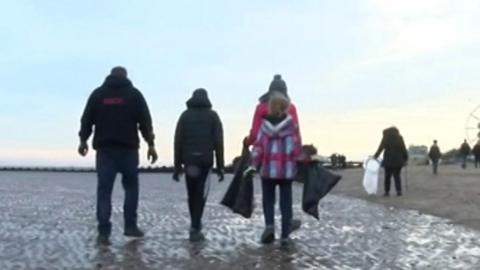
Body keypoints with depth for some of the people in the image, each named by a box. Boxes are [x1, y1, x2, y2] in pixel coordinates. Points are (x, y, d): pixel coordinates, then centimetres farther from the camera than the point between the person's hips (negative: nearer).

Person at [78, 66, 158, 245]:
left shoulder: (97, 94, 8)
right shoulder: (134, 93, 4)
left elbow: (87, 119, 7)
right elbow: (145, 121, -2)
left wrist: (83, 140, 18)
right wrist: (151, 144, 1)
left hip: (104, 149, 1)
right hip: (128, 149, -1)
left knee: (104, 190, 1)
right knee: (131, 187, 14)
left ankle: (103, 232, -4)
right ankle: (130, 226, 10)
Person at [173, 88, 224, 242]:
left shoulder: (185, 115, 11)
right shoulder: (212, 116, 7)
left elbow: (178, 141, 5)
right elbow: (218, 142, 0)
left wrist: (177, 166, 7)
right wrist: (220, 166, 3)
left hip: (188, 161, 2)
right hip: (205, 161, -2)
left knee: (192, 195, 15)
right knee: (201, 195, -1)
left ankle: (195, 225, 25)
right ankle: (195, 229, -9)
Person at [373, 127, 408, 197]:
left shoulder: (386, 139, 1)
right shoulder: (399, 138, 4)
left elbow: (380, 149, 3)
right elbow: (404, 150, 3)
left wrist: (375, 156, 15)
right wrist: (405, 159, 9)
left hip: (388, 160, -1)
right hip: (398, 160, 1)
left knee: (388, 176, 8)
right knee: (397, 175, 8)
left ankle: (387, 192, 6)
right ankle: (399, 190, -5)